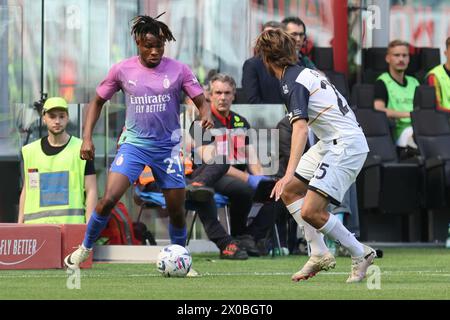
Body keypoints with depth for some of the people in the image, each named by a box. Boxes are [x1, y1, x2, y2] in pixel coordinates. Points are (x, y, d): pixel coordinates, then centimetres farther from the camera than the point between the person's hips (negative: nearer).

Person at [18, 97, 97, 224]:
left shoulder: (81, 149, 3)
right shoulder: (30, 151, 14)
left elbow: (91, 191, 1)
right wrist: (20, 223, 13)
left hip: (71, 223, -3)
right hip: (35, 224, 3)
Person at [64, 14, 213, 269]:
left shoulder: (178, 70, -4)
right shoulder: (123, 70, -3)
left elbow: (201, 101, -4)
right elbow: (98, 102, 8)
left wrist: (206, 115, -28)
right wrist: (87, 138, -2)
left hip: (168, 146, 1)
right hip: (134, 143, -1)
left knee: (177, 210, 5)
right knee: (109, 199, -18)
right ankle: (84, 249, 3)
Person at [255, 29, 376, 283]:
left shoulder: (292, 82, -15)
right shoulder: (306, 72, 13)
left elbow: (300, 129, -28)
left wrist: (289, 173, -37)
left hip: (346, 145, -10)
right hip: (331, 142, 10)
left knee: (311, 212, -15)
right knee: (289, 191, 12)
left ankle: (361, 254, 1)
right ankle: (320, 254, 12)